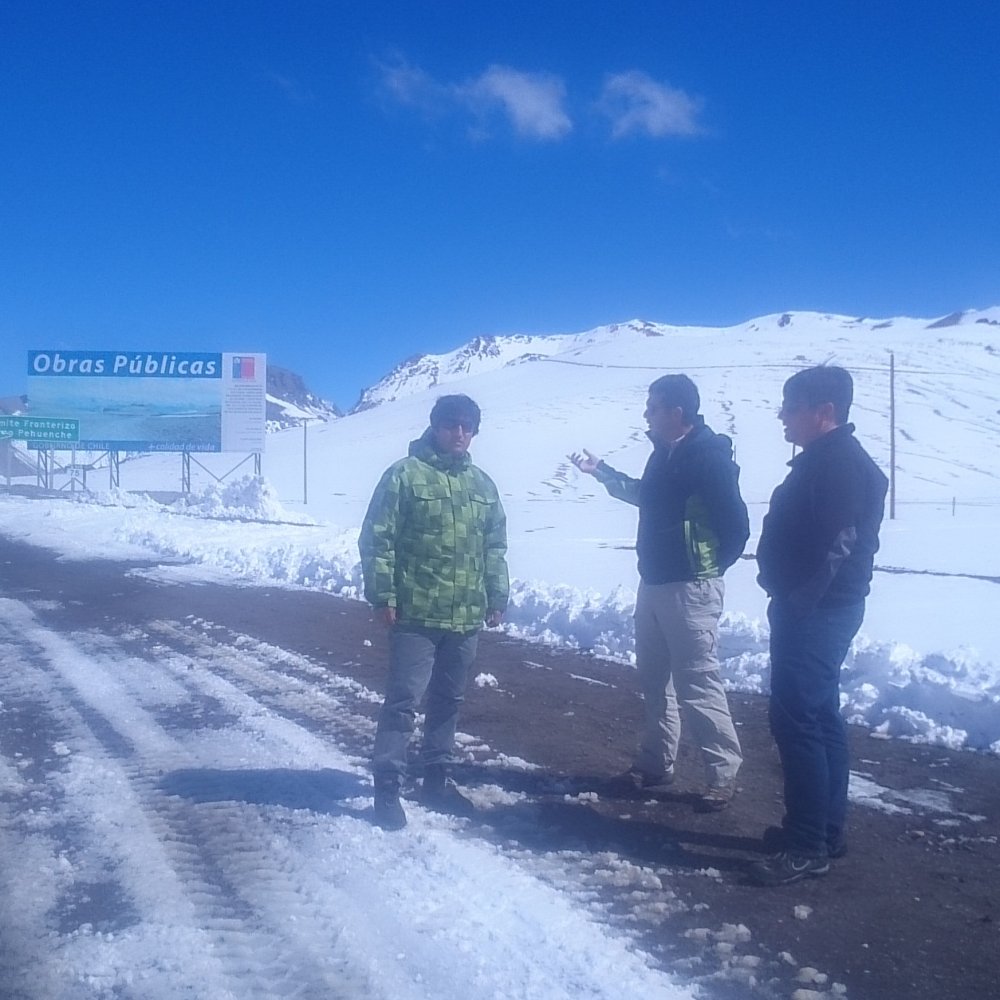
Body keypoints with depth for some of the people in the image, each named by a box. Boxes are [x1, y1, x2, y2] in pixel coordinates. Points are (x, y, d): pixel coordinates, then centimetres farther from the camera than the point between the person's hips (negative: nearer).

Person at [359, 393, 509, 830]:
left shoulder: (482, 484, 12)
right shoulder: (404, 474, -6)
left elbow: (495, 548, 18)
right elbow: (377, 539, -8)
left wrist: (497, 598, 14)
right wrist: (383, 595, -12)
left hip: (466, 616, 6)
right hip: (415, 614, -6)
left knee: (448, 700, 14)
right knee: (403, 700, -5)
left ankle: (436, 778, 27)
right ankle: (387, 788, 5)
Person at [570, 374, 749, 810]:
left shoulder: (710, 456, -17)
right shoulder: (665, 452, 10)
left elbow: (736, 525, -18)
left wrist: (709, 569, -7)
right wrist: (600, 470, 28)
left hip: (690, 590, -9)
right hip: (653, 583, 9)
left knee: (697, 683, -6)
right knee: (653, 678, 15)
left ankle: (723, 773, 6)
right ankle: (655, 762, 27)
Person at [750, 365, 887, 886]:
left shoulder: (840, 463, -17)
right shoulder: (823, 459, 16)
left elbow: (835, 545, -25)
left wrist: (797, 598, -18)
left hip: (816, 611, -11)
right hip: (812, 609, 11)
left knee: (796, 719, -9)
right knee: (819, 715, 15)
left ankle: (807, 846, -2)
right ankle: (825, 827, 25)